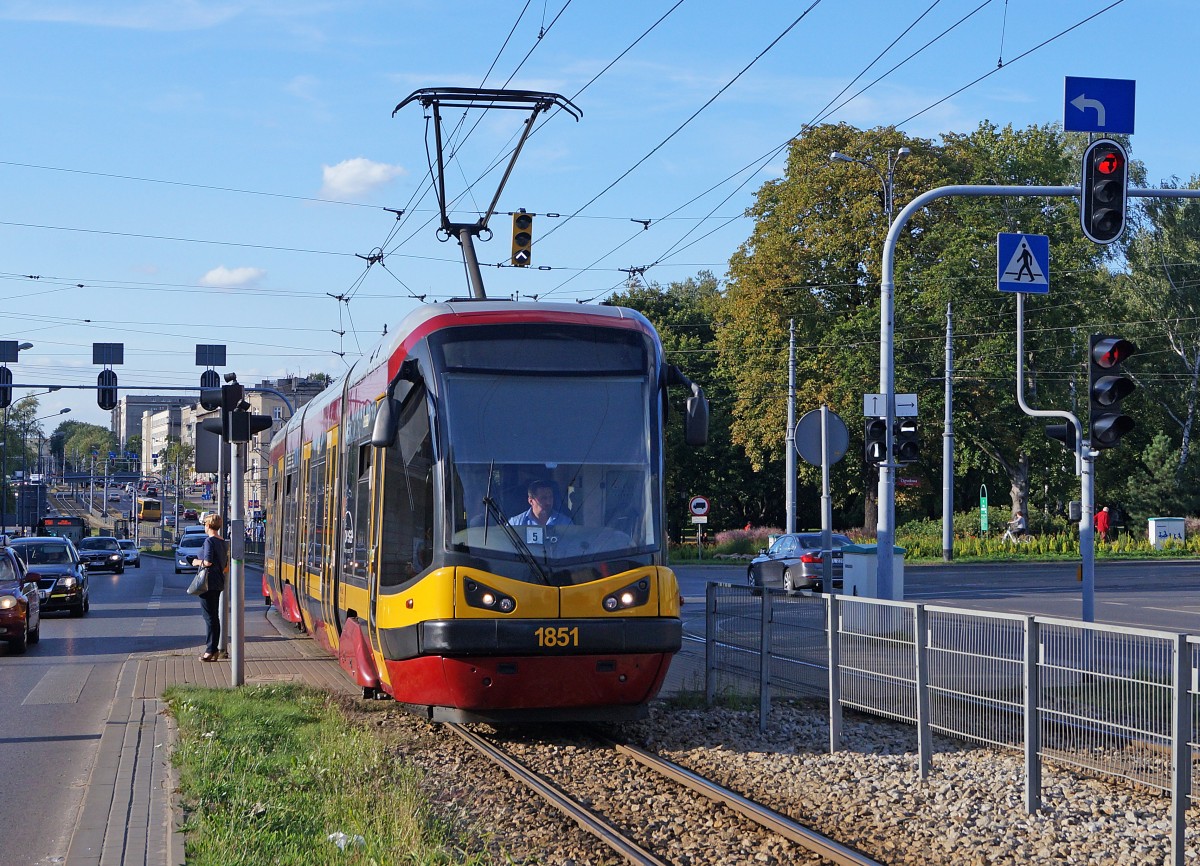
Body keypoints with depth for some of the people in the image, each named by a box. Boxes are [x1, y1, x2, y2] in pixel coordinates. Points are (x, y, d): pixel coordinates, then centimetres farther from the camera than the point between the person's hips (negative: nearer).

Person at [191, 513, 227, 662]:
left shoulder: (209, 541, -14)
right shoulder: (222, 542, 13)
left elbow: (208, 561, -21)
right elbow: (225, 562, 17)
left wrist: (197, 562, -4)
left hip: (208, 583, -9)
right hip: (218, 584, 9)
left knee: (209, 617, -6)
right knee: (214, 616, 13)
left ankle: (210, 650, -6)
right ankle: (214, 649, 17)